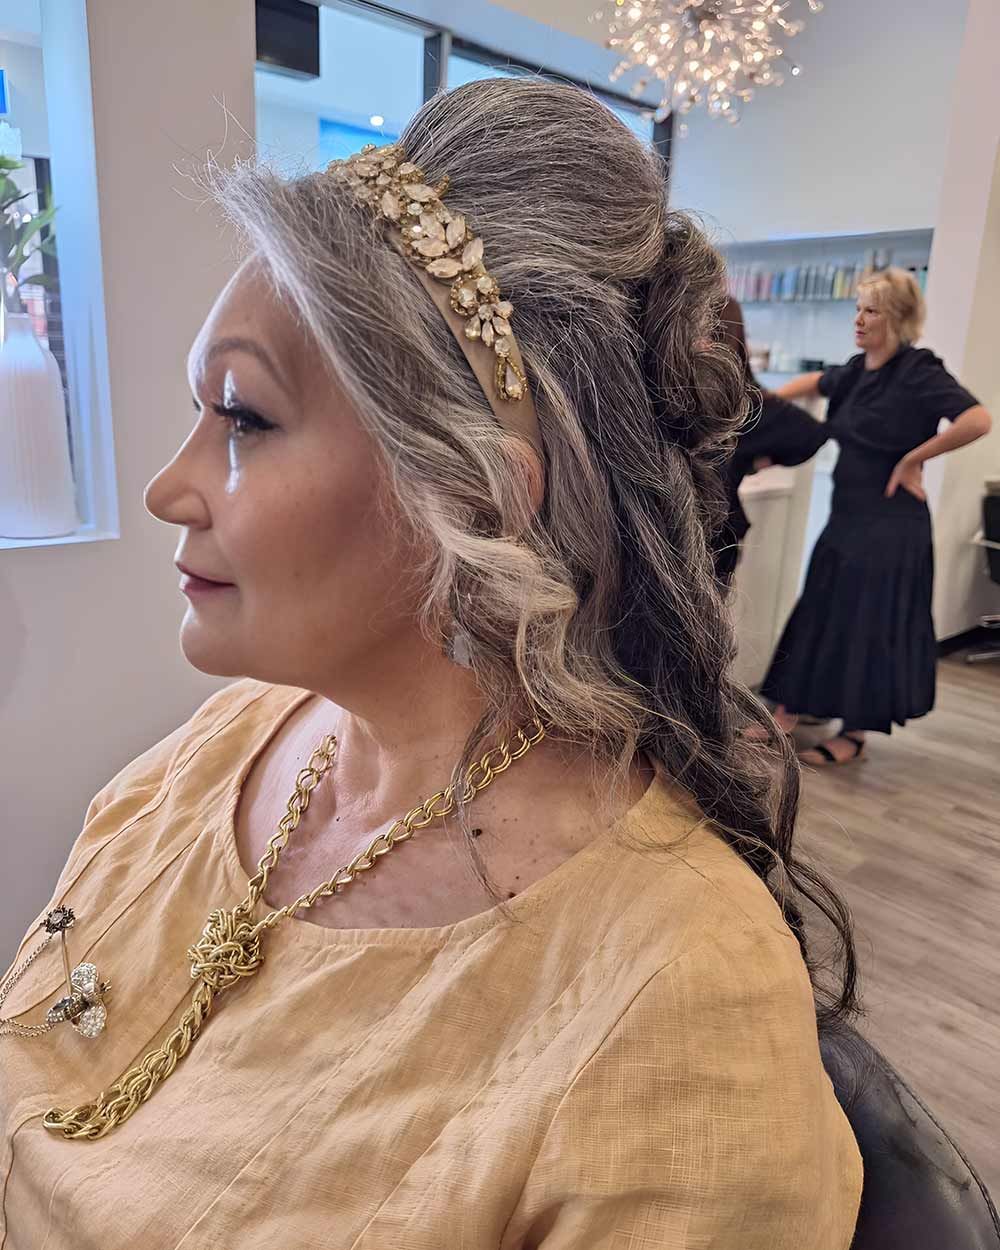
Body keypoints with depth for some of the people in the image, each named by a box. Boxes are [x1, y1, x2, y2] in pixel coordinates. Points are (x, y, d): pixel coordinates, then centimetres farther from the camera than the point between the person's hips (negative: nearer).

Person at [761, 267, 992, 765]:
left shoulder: (918, 371, -15)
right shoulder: (856, 370, 7)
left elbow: (977, 420, -27)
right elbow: (816, 382, 28)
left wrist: (911, 459, -19)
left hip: (890, 524, -7)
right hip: (846, 516, 8)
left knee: (869, 625, 1)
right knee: (821, 615, 11)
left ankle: (854, 734, 16)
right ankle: (788, 714, 22)